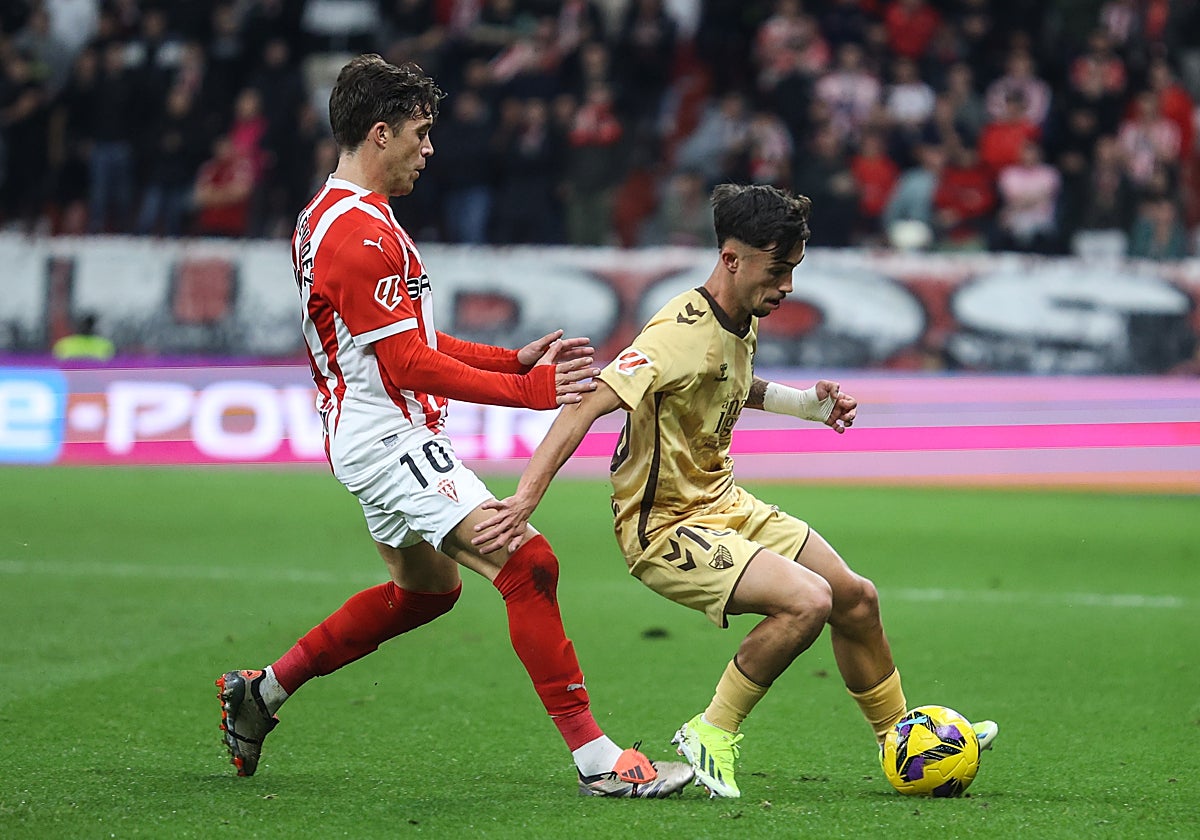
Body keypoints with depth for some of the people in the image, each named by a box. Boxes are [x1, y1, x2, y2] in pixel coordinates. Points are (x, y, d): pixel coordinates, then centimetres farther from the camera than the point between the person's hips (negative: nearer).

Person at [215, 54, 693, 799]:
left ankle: (261, 691, 32)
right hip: (389, 438, -11)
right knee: (528, 564, -18)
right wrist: (531, 391, -18)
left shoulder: (327, 217, 14)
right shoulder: (361, 233, -19)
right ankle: (597, 760, -20)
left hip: (377, 439, 11)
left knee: (427, 586, 27)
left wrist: (515, 358, 10)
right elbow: (409, 366, -21)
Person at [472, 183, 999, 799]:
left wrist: (806, 404, 15)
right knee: (807, 600, -27)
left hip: (725, 505, 10)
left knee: (856, 599, 13)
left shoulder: (743, 321, 3)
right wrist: (524, 500, -42)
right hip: (664, 528, -10)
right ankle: (710, 737, -10)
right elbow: (587, 406, -34)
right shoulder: (682, 334, -26)